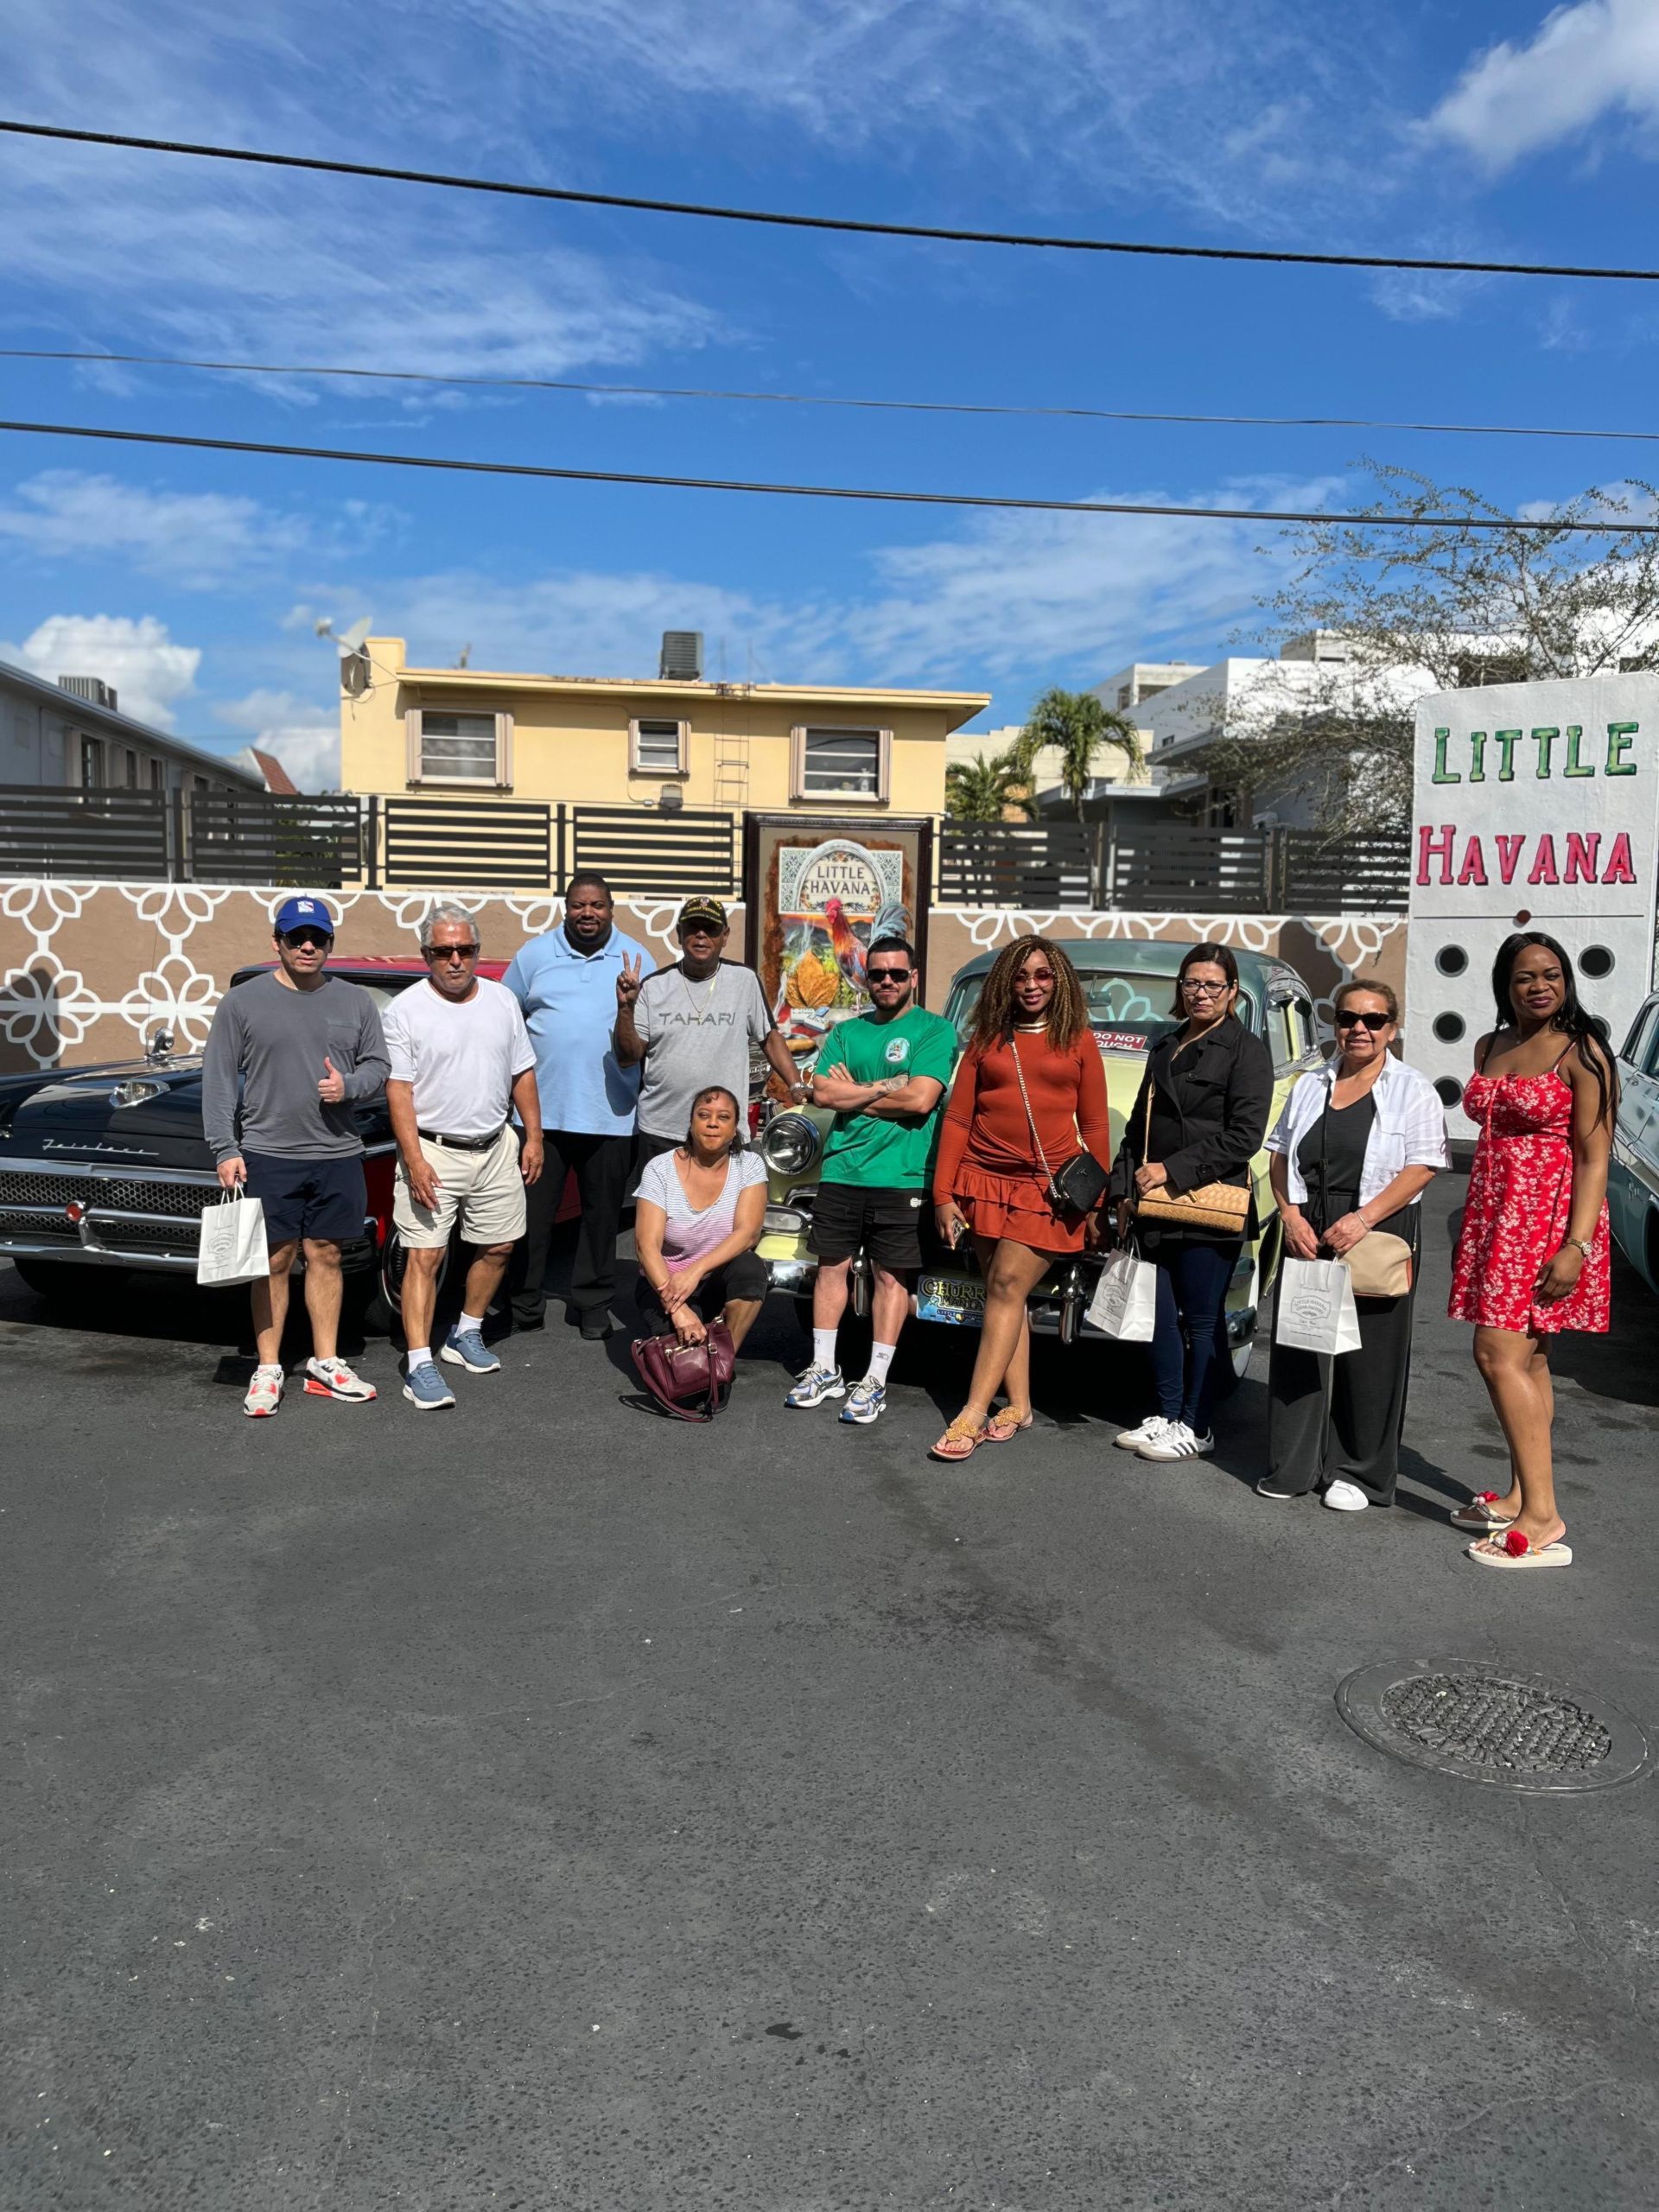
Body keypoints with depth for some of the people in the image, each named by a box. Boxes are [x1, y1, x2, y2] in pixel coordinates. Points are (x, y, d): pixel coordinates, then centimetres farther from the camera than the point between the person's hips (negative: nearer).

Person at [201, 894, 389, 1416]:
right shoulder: (242, 1002, 0)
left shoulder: (355, 1001, 7)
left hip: (338, 1156, 2)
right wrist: (224, 1150, -7)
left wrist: (349, 1085, -12)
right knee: (275, 1262, 2)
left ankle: (325, 1364, 19)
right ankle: (268, 1372, 11)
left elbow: (378, 1064, 10)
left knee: (326, 1257, 9)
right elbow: (218, 1081, 0)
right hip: (267, 1156, -2)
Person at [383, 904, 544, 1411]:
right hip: (433, 1150, -5)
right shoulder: (406, 1010, -7)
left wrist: (534, 1136, 8)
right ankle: (419, 1364, -4)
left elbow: (522, 1074, 13)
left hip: (496, 1148, 5)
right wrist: (414, 1160, -18)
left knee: (498, 1248, 12)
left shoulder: (502, 1001, 7)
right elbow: (398, 1089, -10)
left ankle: (467, 1335, 31)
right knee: (424, 1255, -7)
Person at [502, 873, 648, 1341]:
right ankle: (525, 1305, 17)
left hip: (611, 1116, 0)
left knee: (602, 1215, 9)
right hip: (541, 1110, 0)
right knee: (532, 1214, 4)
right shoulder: (533, 955, 7)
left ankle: (592, 1304, 22)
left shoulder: (636, 958, 6)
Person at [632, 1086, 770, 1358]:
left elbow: (748, 1232, -17)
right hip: (665, 1283, -1)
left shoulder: (749, 1165, -5)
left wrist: (696, 1270, -32)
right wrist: (677, 1307, -32)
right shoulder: (660, 1169, -10)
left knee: (749, 1265, -31)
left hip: (721, 1284, 2)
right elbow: (646, 1245, -18)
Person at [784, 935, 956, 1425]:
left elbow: (920, 1100, -13)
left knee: (891, 1276, 2)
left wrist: (853, 1092, -4)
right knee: (832, 1266, 9)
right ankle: (824, 1370, 20)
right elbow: (821, 1092, 0)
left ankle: (875, 1382, 9)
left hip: (900, 1176, -4)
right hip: (840, 1170, 4)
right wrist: (886, 1085, -9)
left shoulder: (935, 1030, -1)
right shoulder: (847, 1031, 13)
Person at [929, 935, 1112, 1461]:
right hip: (986, 1181, 3)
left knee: (1008, 1286, -12)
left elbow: (1094, 1126, 7)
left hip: (1051, 1187, -3)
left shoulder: (1078, 1041, 5)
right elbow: (957, 1119, 7)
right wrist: (943, 1194, 2)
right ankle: (1018, 1406, 13)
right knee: (1004, 1294, 5)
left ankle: (973, 1413, -13)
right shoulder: (987, 1040, 10)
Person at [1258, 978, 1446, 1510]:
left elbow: (1422, 1167, -9)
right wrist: (1291, 1215, -3)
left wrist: (1364, 1219, -19)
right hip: (1308, 1236, 4)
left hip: (1379, 1238, -4)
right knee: (1299, 1349, 4)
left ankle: (1360, 1474, 13)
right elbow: (1280, 1155, 13)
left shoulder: (1412, 1091, 1)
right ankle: (1293, 1467, 14)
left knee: (1369, 1356, 1)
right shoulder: (1310, 1087, 14)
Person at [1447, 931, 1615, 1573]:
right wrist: (1474, 1220, 17)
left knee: (1499, 1353, -13)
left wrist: (1576, 1247, -20)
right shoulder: (1488, 1048, 12)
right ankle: (1521, 1498, 17)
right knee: (1527, 1359, 11)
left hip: (1549, 1216, -7)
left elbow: (1594, 1157, -13)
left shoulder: (1581, 1053, -9)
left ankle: (1542, 1517, -8)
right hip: (1493, 1210, 7)